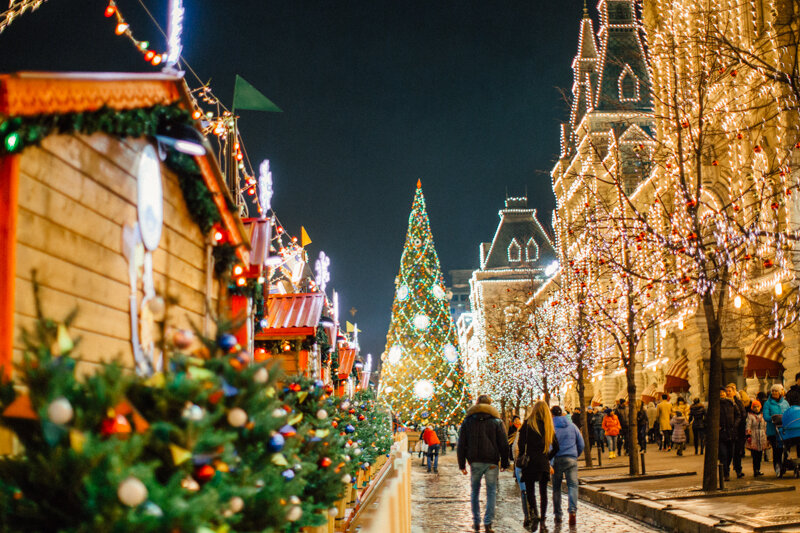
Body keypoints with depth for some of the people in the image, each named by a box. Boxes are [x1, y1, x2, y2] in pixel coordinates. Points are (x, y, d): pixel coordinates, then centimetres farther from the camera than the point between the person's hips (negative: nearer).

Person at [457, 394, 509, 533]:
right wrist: (504, 463, 6)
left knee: (475, 491, 15)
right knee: (491, 491, 4)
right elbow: (504, 444, -1)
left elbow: (461, 445, 5)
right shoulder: (496, 421, 1)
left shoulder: (467, 421, 6)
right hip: (491, 462, -2)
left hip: (475, 462, 2)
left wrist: (462, 464, 9)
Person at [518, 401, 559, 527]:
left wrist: (521, 458, 2)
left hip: (531, 461, -3)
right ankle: (543, 519, 9)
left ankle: (534, 512, -21)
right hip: (544, 463, 3)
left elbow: (522, 443, -9)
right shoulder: (549, 426, 7)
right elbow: (556, 447, 7)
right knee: (543, 491, 10)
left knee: (530, 489, 3)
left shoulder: (528, 424, -4)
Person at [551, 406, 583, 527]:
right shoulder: (572, 426, 10)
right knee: (572, 485, -3)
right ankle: (572, 510, -24)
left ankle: (557, 515, 14)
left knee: (556, 487, 10)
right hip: (571, 459, 1)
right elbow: (581, 444, 14)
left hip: (556, 460, -1)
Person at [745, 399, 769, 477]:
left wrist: (767, 438, 19)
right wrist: (748, 435, -19)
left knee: (759, 455, 8)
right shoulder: (750, 416, 0)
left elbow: (765, 427, 20)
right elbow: (748, 425, -8)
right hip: (753, 438, -4)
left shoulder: (763, 416, 15)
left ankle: (758, 469, 19)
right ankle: (755, 471, -11)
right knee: (755, 455, -10)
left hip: (762, 438, 5)